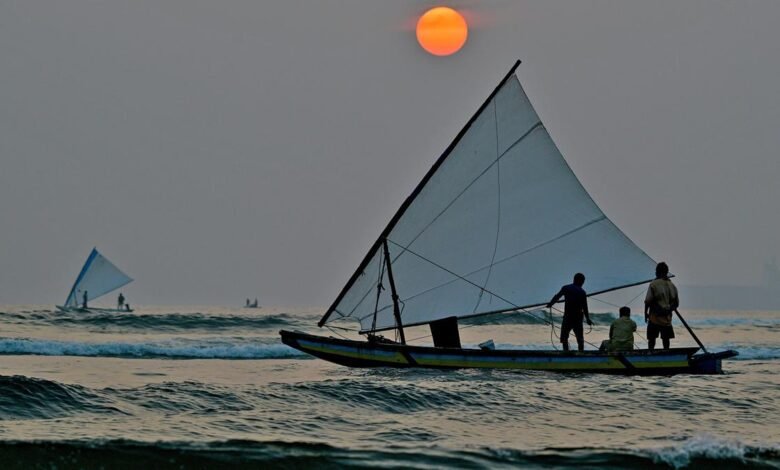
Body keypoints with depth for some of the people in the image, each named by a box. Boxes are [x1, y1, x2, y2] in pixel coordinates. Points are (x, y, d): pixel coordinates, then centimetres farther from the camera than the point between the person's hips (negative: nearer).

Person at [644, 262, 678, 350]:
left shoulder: (653, 284, -9)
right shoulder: (672, 285, 6)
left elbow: (648, 301, -11)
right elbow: (676, 303, 10)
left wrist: (646, 313, 0)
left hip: (655, 317, -4)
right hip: (667, 318, 4)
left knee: (651, 338, 3)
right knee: (666, 338, 8)